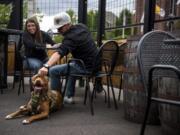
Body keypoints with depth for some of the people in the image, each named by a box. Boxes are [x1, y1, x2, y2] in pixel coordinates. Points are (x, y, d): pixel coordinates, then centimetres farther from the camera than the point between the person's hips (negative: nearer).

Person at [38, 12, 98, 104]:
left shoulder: (70, 37, -19)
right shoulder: (82, 27, 6)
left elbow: (59, 53, -36)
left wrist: (46, 66, -47)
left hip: (86, 67, -10)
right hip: (95, 64, 10)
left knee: (53, 71, -8)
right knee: (72, 66, 36)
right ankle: (69, 96, 32)